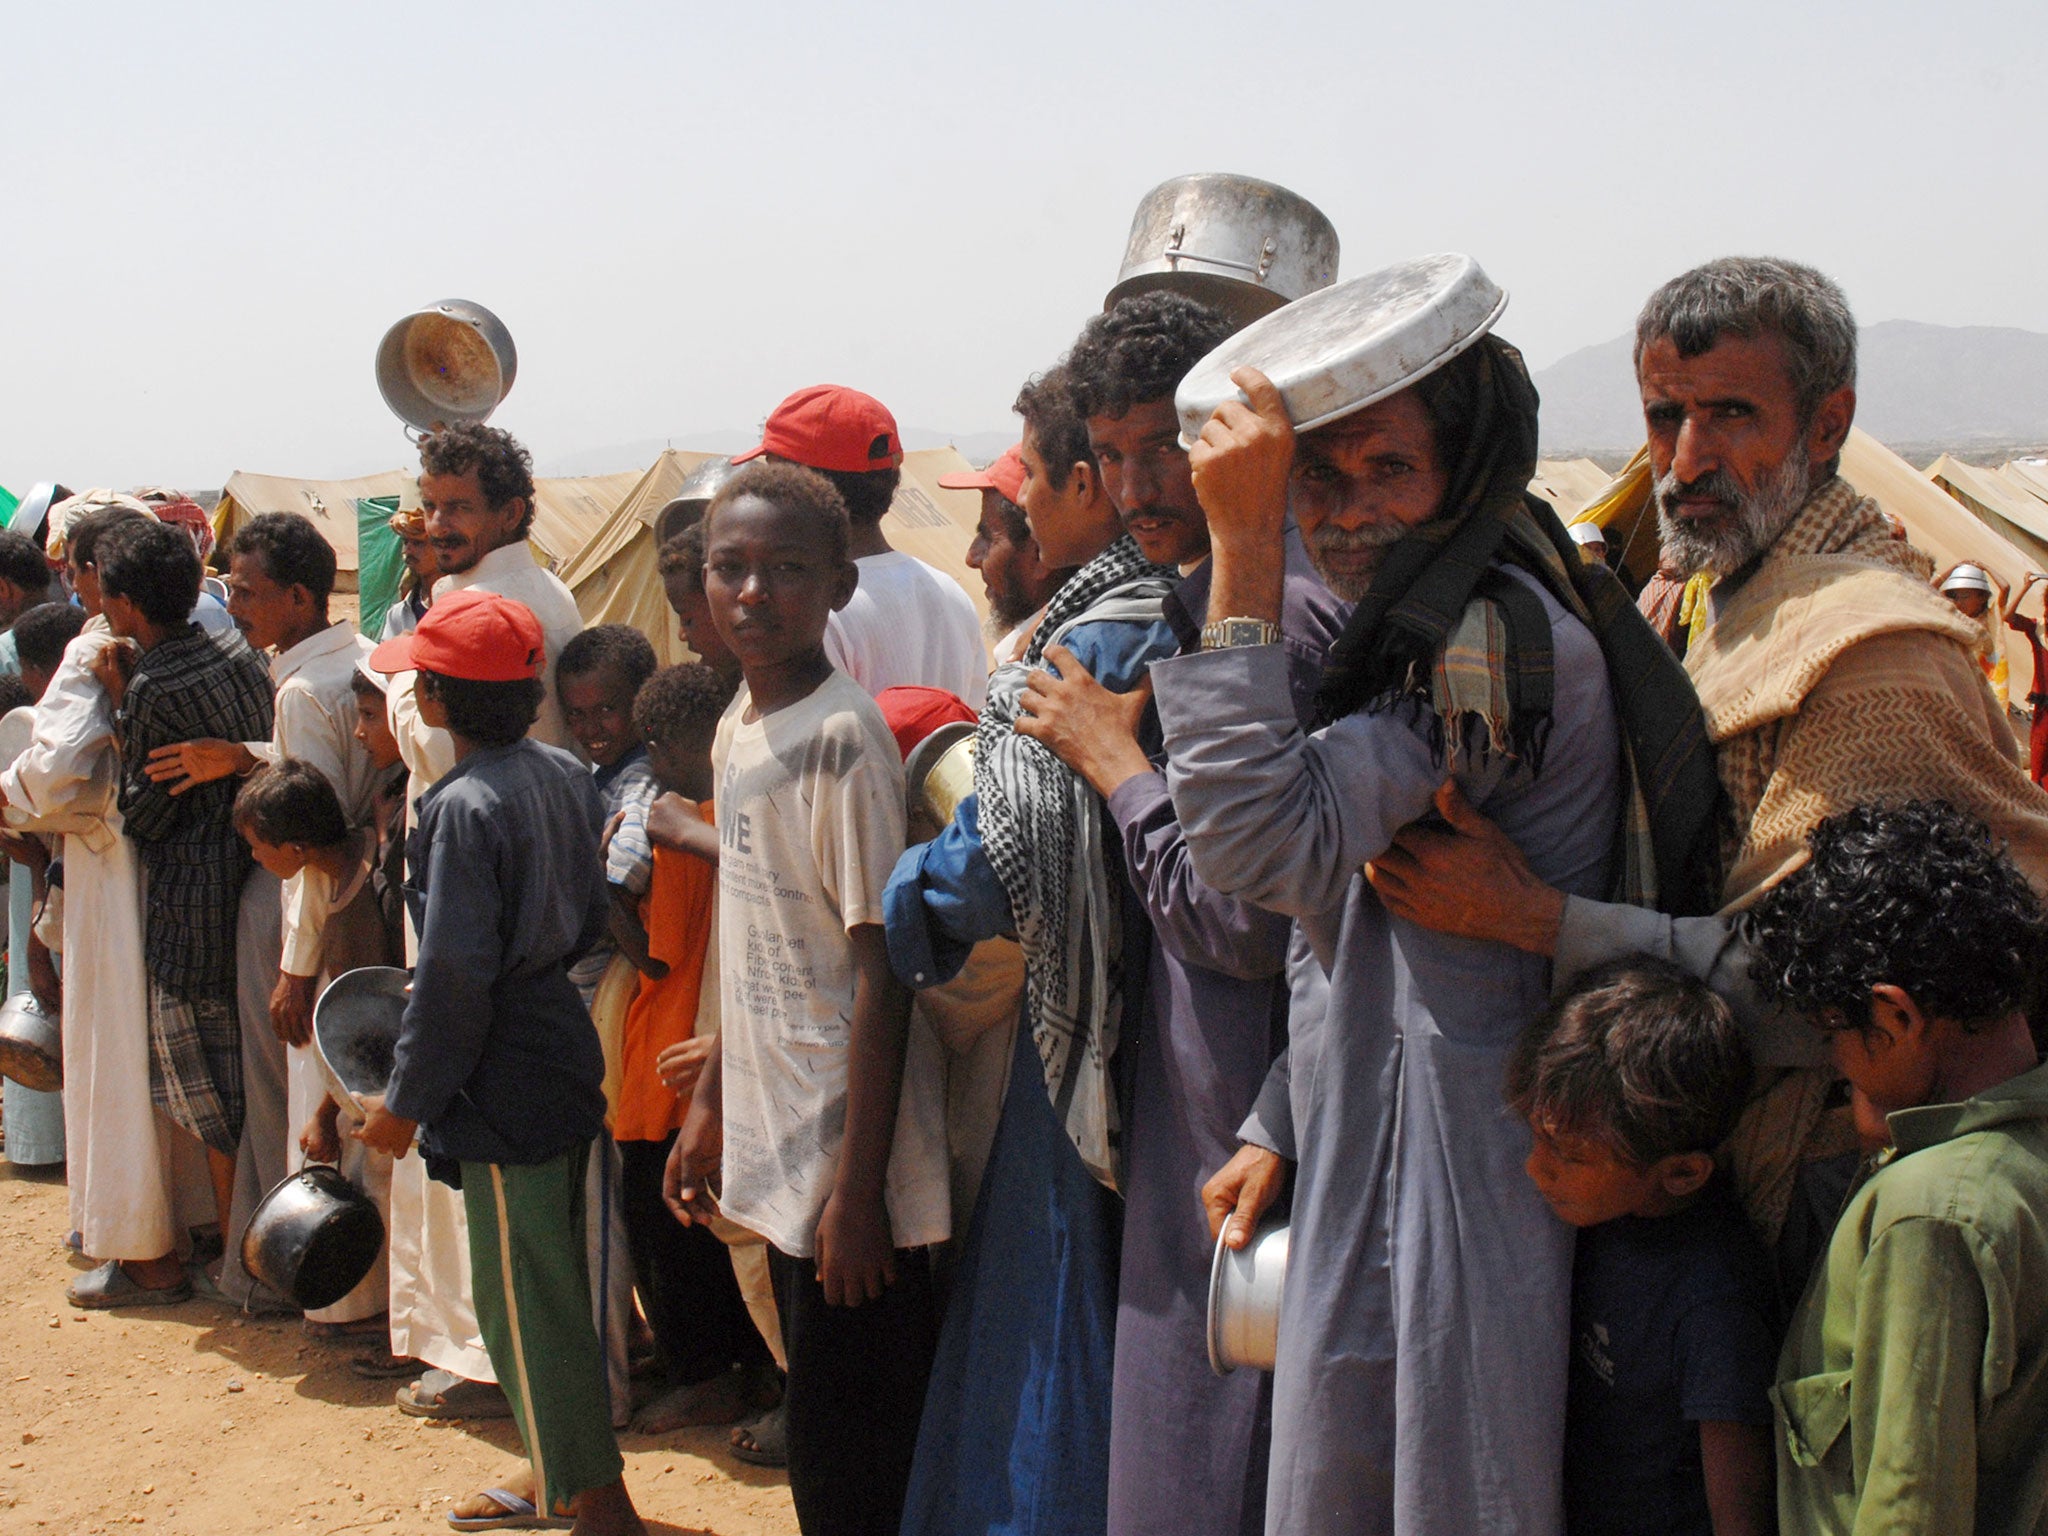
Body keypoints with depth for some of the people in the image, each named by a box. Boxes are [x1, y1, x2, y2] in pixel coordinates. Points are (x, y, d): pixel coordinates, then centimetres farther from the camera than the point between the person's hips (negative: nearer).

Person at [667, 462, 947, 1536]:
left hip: (846, 1167, -8)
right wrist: (711, 1099, 20)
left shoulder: (842, 739, -17)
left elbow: (881, 971, -18)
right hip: (780, 1156, 8)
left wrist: (856, 1187, -18)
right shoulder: (735, 730, 9)